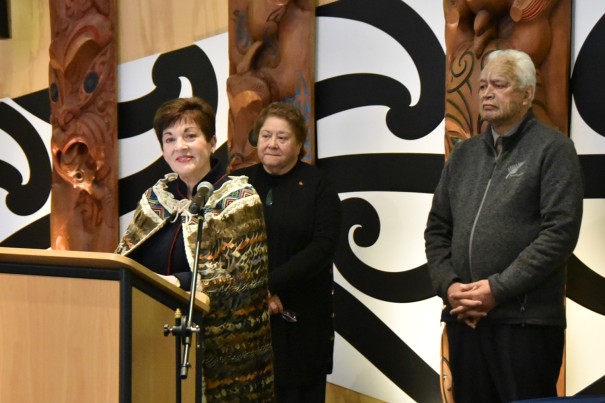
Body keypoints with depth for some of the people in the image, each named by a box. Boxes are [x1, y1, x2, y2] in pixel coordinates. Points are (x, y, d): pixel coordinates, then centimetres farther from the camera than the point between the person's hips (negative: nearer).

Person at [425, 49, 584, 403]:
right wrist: (448, 285, 0)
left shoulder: (553, 149, -2)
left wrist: (498, 288, -14)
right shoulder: (465, 154, 17)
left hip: (526, 320, -5)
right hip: (465, 317, 6)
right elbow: (437, 229, 18)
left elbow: (560, 232, -11)